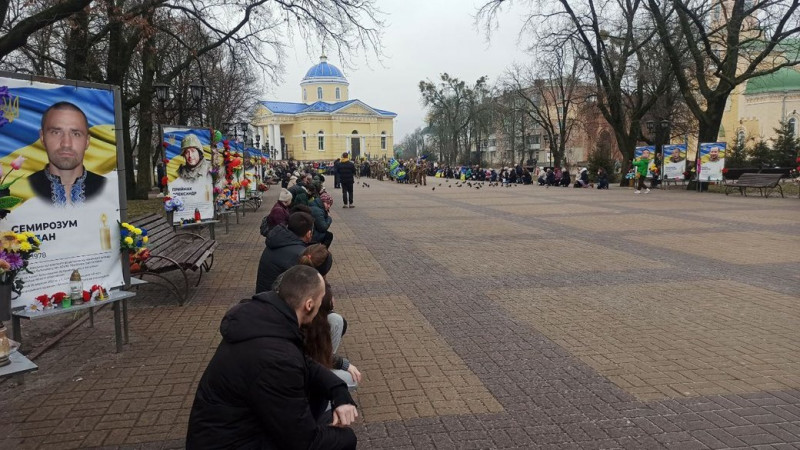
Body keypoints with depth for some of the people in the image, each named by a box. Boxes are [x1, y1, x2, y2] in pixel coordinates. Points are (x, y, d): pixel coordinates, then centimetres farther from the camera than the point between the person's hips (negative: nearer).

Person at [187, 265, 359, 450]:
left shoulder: (264, 314, -7)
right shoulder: (276, 358, -35)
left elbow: (307, 365, 9)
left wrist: (339, 391, -8)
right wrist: (340, 433, -6)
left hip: (237, 426, 9)